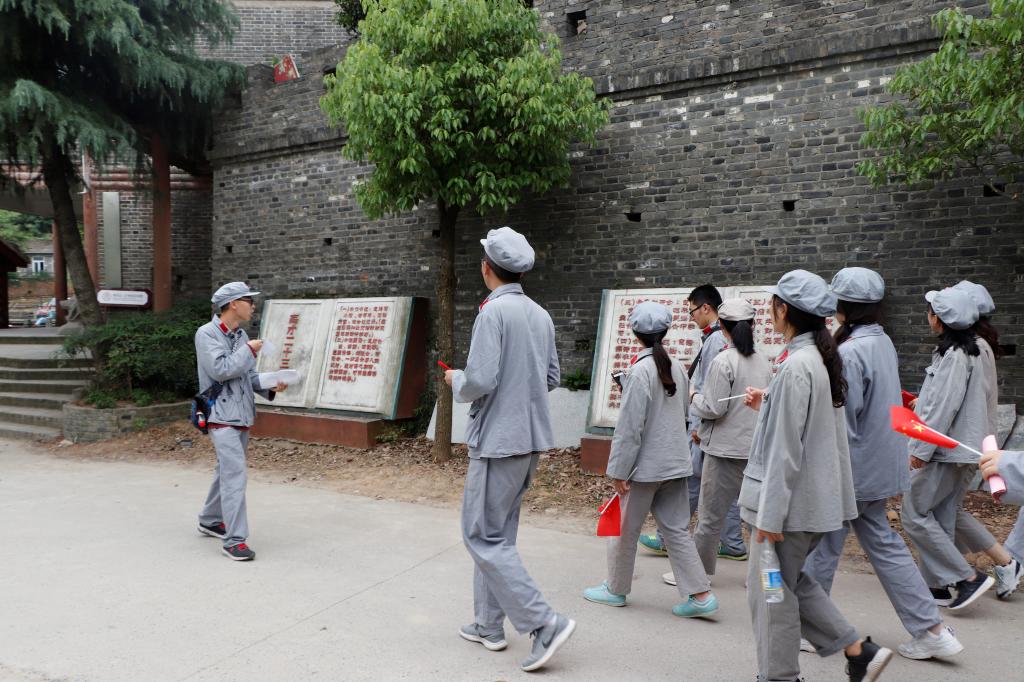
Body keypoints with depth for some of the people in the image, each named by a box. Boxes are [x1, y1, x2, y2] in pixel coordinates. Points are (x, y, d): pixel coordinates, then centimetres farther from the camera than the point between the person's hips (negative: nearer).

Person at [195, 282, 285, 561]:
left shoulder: (241, 335, 10)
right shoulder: (207, 334, -11)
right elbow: (220, 370, -22)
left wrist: (270, 387, -4)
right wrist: (248, 350, -12)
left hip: (242, 413, 8)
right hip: (221, 415, -8)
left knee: (227, 471, 20)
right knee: (235, 475, -13)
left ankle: (210, 521, 38)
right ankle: (235, 540, -9)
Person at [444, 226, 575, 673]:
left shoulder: (494, 311, -16)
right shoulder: (540, 315, 8)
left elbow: (479, 382, -22)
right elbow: (551, 377, 13)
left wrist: (455, 381, -2)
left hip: (498, 439, -9)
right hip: (531, 437, 9)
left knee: (484, 536, 2)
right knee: (497, 533, 18)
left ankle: (544, 624, 0)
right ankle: (489, 624, 27)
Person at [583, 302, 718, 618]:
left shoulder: (640, 370, -17)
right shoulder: (677, 369, 5)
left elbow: (629, 427, -18)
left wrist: (618, 471, -13)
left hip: (644, 467, -7)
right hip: (676, 463, 7)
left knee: (625, 531, 10)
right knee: (677, 530, 12)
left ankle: (616, 589, 25)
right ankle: (700, 594, 10)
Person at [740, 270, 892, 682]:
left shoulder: (796, 366, -21)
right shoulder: (821, 358, 8)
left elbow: (786, 449, -22)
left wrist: (769, 514, -18)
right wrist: (767, 407, 14)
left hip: (794, 498, -10)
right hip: (814, 496, 10)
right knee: (791, 582, 22)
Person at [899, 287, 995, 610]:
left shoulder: (955, 355, -18)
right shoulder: (966, 350, 12)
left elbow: (945, 406, -22)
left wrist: (921, 449, -19)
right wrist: (921, 403, 29)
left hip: (946, 452, -10)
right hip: (959, 452, 10)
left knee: (914, 514, -4)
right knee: (940, 518, 14)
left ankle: (969, 577, -1)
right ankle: (937, 583, 21)